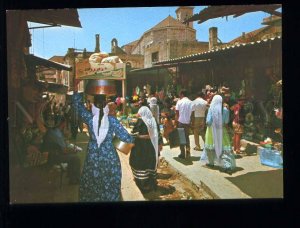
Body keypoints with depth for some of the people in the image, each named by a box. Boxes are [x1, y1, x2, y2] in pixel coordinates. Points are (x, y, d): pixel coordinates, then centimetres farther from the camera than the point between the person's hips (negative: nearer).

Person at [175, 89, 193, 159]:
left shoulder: (179, 102, -6)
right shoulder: (190, 102, 1)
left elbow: (177, 113, -7)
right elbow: (192, 112, 0)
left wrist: (176, 122, -1)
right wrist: (191, 122, 8)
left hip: (181, 122, -3)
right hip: (187, 122, 3)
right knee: (187, 137, 14)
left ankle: (182, 153, 7)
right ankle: (188, 153, 11)